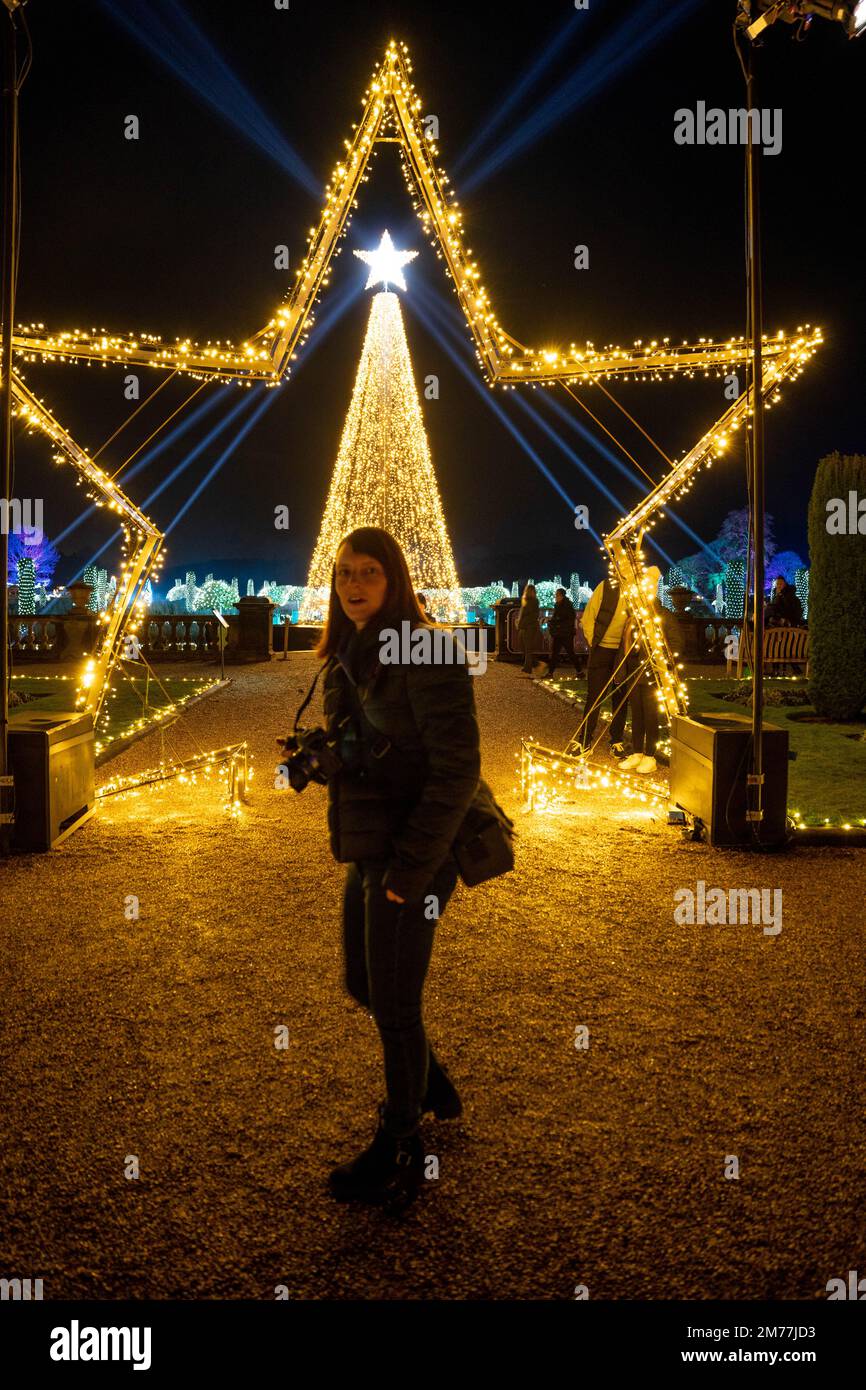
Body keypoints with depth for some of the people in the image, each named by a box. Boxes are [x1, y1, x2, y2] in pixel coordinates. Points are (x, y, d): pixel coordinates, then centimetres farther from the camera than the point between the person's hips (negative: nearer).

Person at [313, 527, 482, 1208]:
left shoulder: (425, 656, -17)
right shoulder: (350, 656, 9)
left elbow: (457, 769, -21)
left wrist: (410, 867, -21)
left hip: (410, 859, -9)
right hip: (368, 851, 9)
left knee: (394, 1006, 4)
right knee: (363, 984, 22)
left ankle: (400, 1155, 26)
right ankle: (432, 1084, 48)